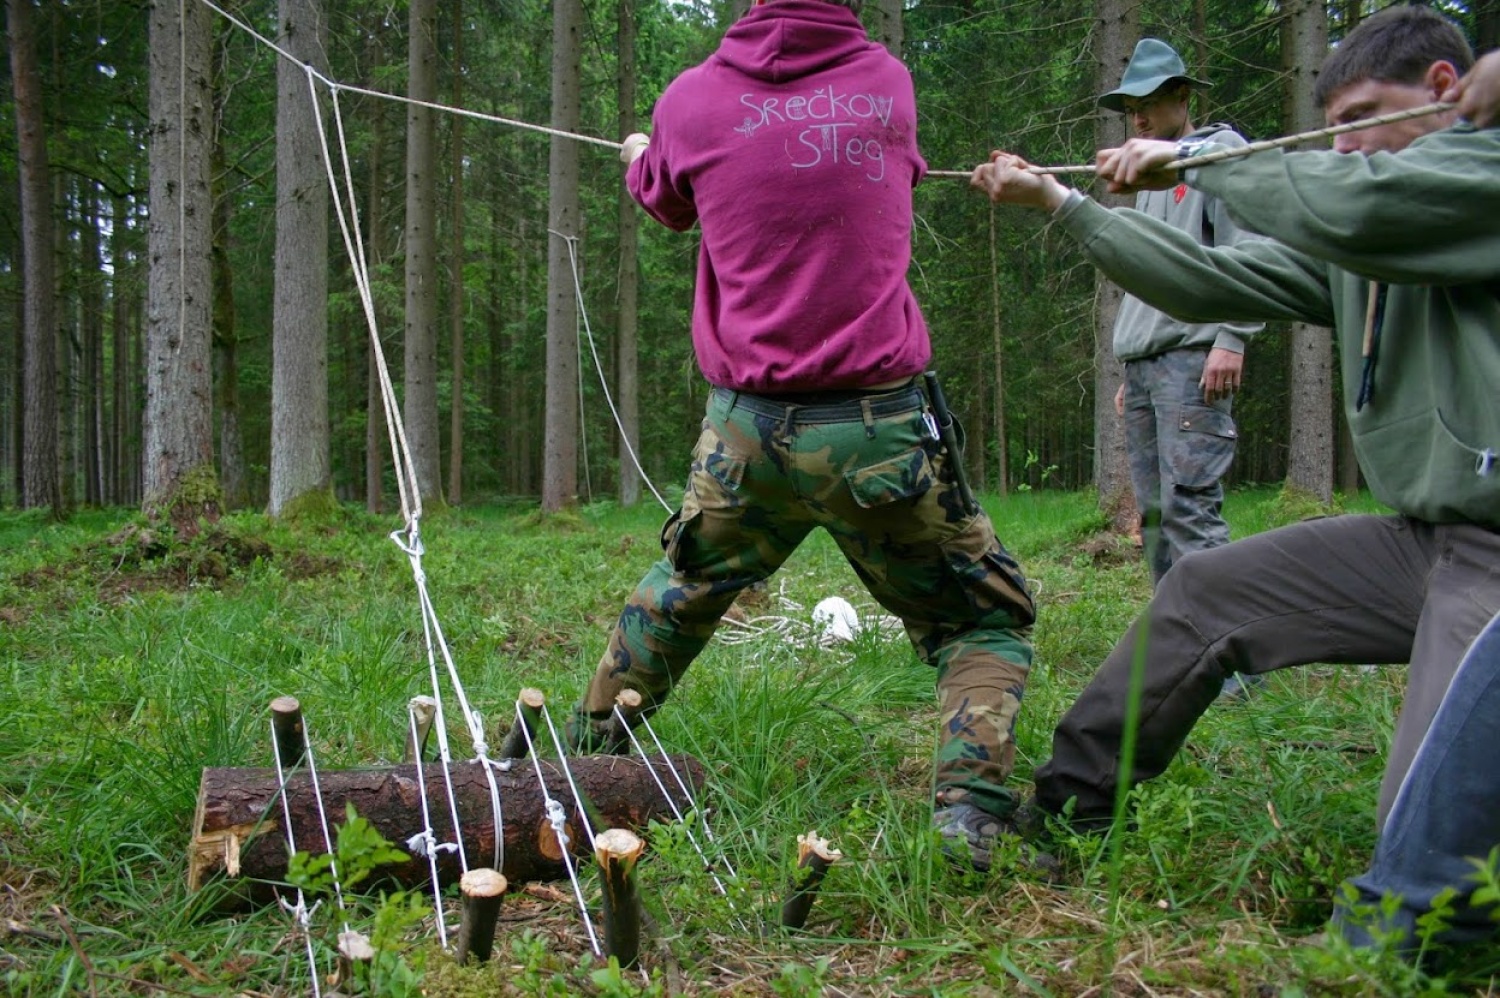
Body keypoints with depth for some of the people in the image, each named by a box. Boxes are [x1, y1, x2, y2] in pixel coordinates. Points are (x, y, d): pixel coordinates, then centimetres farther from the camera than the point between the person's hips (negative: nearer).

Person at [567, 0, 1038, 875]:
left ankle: (587, 750, 41)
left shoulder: (695, 100, 2)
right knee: (983, 618, 13)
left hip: (748, 432, 2)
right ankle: (971, 806, -4)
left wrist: (638, 156, 49)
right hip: (878, 429, -2)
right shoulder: (888, 83, 2)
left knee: (679, 594, 27)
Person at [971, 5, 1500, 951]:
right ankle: (1068, 802, 22)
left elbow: (1347, 205, -27)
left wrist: (1196, 154, -11)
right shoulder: (1352, 239, 13)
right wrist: (1060, 202, 15)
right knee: (1203, 589, 11)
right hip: (1419, 533, 9)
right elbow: (1210, 284, 14)